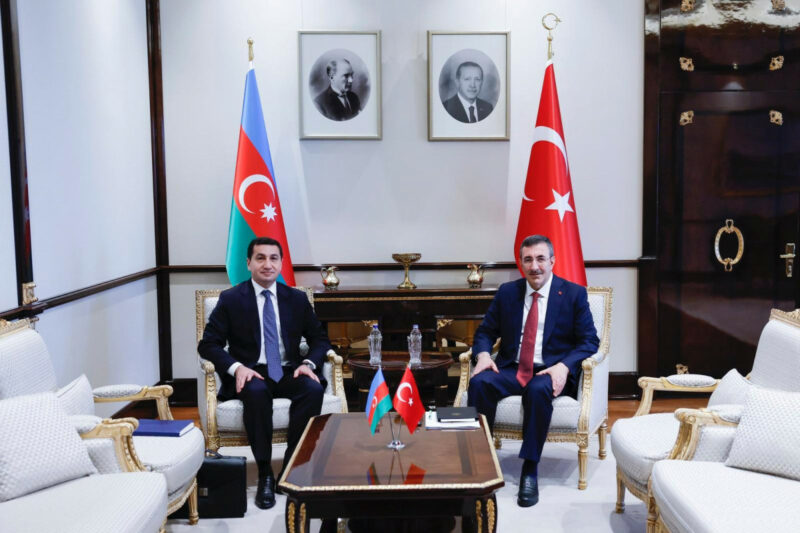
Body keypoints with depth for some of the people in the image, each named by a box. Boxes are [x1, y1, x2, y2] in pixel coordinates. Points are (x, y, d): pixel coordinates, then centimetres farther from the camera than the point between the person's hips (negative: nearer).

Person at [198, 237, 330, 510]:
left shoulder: (297, 298, 9)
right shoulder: (230, 299, 2)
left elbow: (319, 338, 13)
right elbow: (208, 344, -1)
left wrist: (309, 363, -9)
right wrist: (236, 367, -20)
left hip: (289, 372, 2)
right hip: (250, 374, -2)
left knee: (314, 389, -31)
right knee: (256, 392, -38)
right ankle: (264, 474, -24)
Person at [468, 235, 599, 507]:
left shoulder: (574, 294, 2)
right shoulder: (507, 292, 10)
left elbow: (589, 341, -1)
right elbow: (485, 331, 15)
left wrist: (563, 366, -20)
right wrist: (483, 354, -10)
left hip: (551, 372, -3)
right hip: (512, 369, 3)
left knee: (538, 390, -38)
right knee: (479, 382, -29)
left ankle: (529, 470, -26)